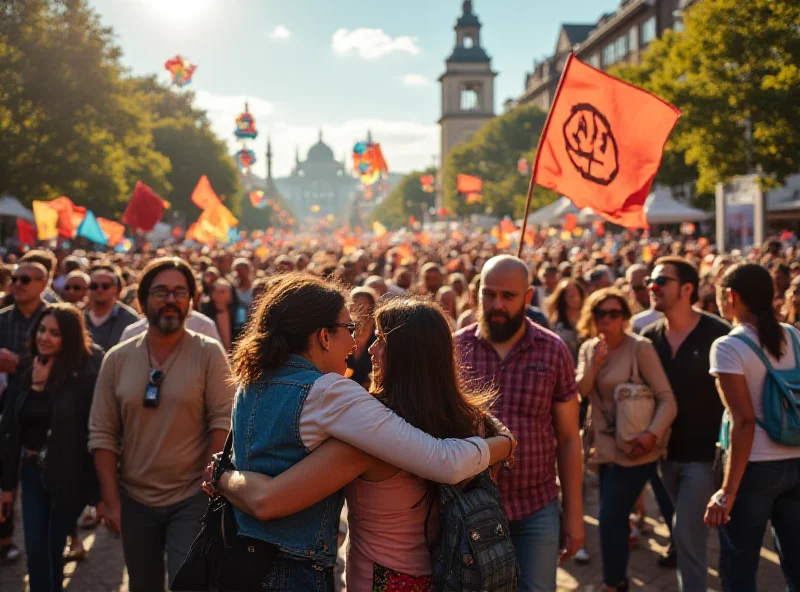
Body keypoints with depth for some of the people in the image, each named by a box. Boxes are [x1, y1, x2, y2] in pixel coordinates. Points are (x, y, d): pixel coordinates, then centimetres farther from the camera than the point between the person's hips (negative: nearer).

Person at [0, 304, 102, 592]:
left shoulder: (86, 373, -15)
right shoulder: (28, 369, 2)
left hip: (68, 475, -4)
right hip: (33, 471, 4)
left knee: (54, 548, 10)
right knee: (35, 549, 5)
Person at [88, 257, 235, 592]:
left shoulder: (209, 354, -7)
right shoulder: (117, 359, 1)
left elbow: (223, 422, -11)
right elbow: (102, 435, 1)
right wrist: (112, 502, -2)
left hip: (192, 499, -3)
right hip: (134, 500, 3)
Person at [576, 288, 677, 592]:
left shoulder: (639, 347, -14)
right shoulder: (588, 348, 5)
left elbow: (667, 399, -18)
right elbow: (578, 393, -5)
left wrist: (651, 435, -31)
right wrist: (595, 363, -19)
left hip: (633, 448, -6)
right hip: (605, 447, 6)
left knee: (610, 520, -10)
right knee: (613, 518, 16)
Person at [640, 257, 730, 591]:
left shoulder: (717, 333, -14)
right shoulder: (649, 337, 2)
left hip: (704, 452, -5)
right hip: (667, 452, 5)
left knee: (687, 534, -8)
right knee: (688, 534, 20)